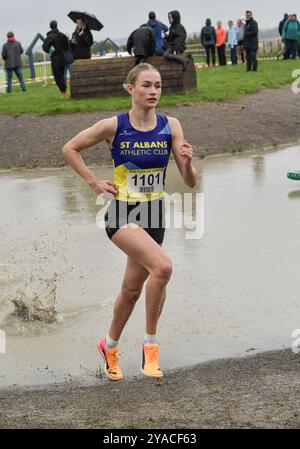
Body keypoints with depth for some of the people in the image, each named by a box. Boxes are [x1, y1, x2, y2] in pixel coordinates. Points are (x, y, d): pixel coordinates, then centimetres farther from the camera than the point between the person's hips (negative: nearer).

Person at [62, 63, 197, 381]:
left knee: (132, 289, 14)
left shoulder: (170, 126, -2)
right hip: (123, 214, -4)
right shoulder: (114, 126, -10)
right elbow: (70, 149, 2)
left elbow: (190, 182, -3)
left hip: (154, 216, 4)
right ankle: (150, 344, -11)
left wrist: (186, 163, -23)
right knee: (162, 266, -27)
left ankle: (109, 346, 39)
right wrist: (94, 182, -3)